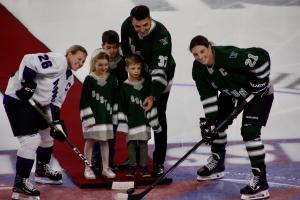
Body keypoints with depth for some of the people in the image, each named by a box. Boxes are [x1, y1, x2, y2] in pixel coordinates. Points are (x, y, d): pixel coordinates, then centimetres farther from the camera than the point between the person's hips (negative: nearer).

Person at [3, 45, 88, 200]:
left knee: (47, 133, 24)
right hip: (17, 98, -11)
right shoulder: (58, 61, -17)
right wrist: (27, 83, -29)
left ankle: (42, 170, 44)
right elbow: (29, 60, -27)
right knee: (31, 140, -16)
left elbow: (55, 101, 14)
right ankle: (20, 184, -10)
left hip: (35, 103, 11)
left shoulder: (69, 78, 13)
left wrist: (56, 121, 3)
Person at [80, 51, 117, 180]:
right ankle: (87, 169, 11)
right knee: (89, 141, 2)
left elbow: (115, 99, 10)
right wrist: (87, 116, -13)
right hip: (92, 115, -4)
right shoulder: (89, 79, -8)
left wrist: (115, 115, 9)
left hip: (106, 116, 4)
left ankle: (105, 168, 19)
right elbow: (84, 100, -9)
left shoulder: (112, 80, 4)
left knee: (105, 141, 11)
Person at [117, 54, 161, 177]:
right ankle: (132, 166, 14)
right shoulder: (124, 86, -3)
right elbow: (121, 106, -3)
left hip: (143, 120, 1)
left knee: (143, 144, 5)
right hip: (131, 121, -1)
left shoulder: (146, 84, 2)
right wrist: (122, 123, -7)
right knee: (131, 144, 3)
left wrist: (154, 122, 3)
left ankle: (143, 166, 12)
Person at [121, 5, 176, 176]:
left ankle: (159, 162, 3)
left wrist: (153, 96, -53)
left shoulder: (162, 35, -37)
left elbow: (161, 70, -44)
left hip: (160, 77, -5)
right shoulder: (127, 26, -22)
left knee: (159, 117, -5)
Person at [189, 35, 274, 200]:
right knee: (218, 122, 12)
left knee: (249, 131, -20)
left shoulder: (228, 56, -36)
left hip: (258, 93, -8)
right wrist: (209, 120, -15)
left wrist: (261, 81, -28)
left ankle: (260, 181, -18)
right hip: (231, 93, 8)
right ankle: (217, 164, 35)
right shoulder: (199, 68, -13)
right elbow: (207, 94, -8)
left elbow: (261, 56, -37)